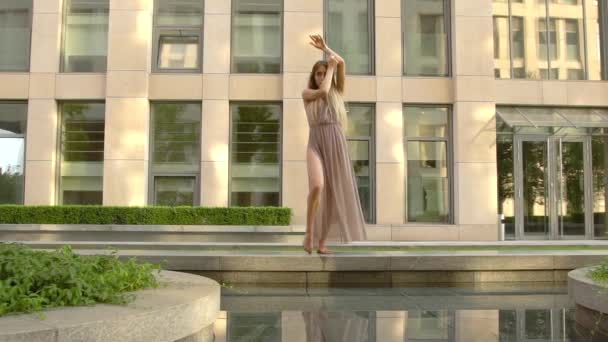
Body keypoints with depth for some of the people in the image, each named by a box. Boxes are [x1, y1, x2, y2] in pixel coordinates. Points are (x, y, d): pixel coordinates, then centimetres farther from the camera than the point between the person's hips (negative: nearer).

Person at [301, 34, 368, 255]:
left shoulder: (337, 92, 17)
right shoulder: (306, 93, 11)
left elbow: (342, 63, 4)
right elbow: (322, 91, -11)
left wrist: (325, 48, 13)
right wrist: (330, 66, 2)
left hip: (337, 146, 3)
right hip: (316, 146, -3)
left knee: (333, 195, -1)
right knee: (317, 187, -28)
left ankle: (322, 242, 9)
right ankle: (309, 234, -12)